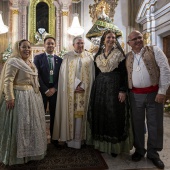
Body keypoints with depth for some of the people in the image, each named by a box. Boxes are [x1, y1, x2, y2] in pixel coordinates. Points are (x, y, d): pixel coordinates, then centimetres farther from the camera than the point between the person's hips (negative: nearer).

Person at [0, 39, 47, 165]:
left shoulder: (31, 63, 15)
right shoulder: (13, 61, -11)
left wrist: (37, 93, 17)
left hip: (33, 97, 9)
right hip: (19, 97, -9)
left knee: (32, 124, 17)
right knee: (19, 125, 2)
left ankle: (29, 150, 36)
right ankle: (17, 154, 21)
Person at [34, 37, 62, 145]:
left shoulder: (59, 60, 9)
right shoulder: (38, 58, 1)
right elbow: (37, 75, -7)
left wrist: (54, 88, -8)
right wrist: (46, 90, -12)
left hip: (55, 90, 3)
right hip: (42, 90, -2)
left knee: (54, 115, 8)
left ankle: (54, 138, 20)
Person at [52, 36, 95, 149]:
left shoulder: (89, 56, 9)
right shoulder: (68, 56, 5)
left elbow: (91, 73, 4)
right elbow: (65, 73, -3)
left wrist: (83, 86, -6)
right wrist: (77, 84, -11)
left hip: (85, 90, 1)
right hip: (71, 90, -1)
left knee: (81, 113, 1)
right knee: (71, 112, 1)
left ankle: (79, 138, 10)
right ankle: (70, 137, 11)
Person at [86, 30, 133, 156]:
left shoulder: (119, 54, 0)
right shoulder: (98, 55, 12)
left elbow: (124, 73, -5)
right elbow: (96, 73, 12)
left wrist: (123, 90, -14)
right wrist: (95, 88, 8)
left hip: (114, 86, -4)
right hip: (100, 87, 4)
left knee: (114, 114, -2)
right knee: (100, 113, 6)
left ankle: (115, 146, 12)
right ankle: (101, 142, 21)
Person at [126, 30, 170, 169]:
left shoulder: (154, 50, 0)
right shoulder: (127, 57, 9)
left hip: (154, 93, -2)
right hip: (135, 95, 2)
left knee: (155, 124, 7)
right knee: (137, 124, 12)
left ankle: (153, 153, 26)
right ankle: (139, 150, 31)